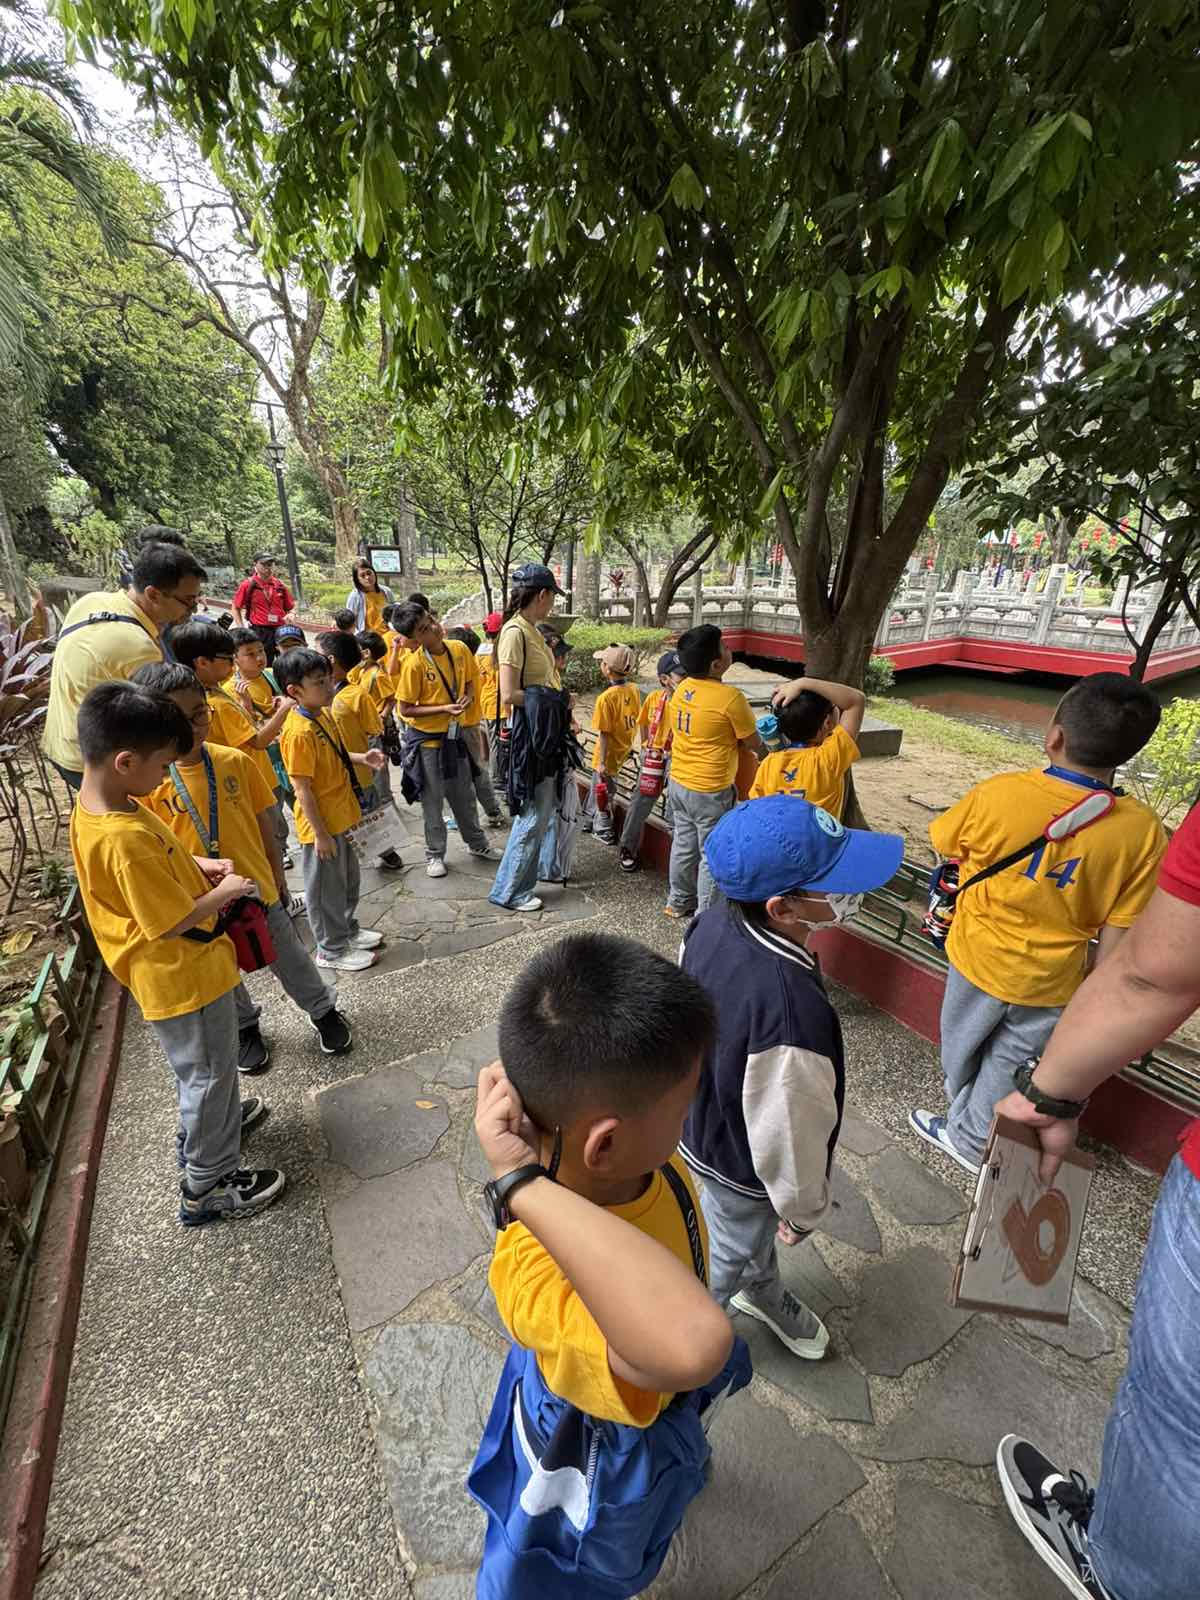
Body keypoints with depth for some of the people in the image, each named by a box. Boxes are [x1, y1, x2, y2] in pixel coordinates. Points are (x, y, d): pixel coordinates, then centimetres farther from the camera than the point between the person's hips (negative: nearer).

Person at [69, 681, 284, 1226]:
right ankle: (207, 1185, 31)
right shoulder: (124, 837, -34)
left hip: (172, 971, 9)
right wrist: (226, 892, -13)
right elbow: (172, 923, -27)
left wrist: (196, 866, -1)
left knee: (200, 1064, 31)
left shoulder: (96, 805, -4)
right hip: (183, 976, -9)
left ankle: (206, 1122, 55)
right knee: (208, 1070, 11)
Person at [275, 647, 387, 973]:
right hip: (321, 824, -9)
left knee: (348, 879, 23)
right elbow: (302, 789, -23)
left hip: (341, 816, 9)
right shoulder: (298, 732, -24)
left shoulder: (324, 714, 3)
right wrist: (320, 833, -20)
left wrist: (361, 758, 0)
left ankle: (348, 929, 43)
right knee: (326, 888, 9)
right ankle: (331, 949, 26)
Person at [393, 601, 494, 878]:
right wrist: (444, 709, -23)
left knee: (464, 794, 19)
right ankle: (434, 855, 27)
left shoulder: (459, 648, -7)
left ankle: (476, 842, 38)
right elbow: (405, 709, -15)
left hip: (454, 734, 4)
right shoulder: (414, 664, -20)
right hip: (426, 739, -4)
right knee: (432, 800, 9)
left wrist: (468, 697, -11)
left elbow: (469, 680, 10)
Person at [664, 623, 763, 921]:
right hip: (710, 792, -7)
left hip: (678, 782, 7)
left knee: (684, 845, 21)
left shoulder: (681, 689, -1)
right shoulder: (731, 698, -21)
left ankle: (679, 901, 36)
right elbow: (754, 744, -10)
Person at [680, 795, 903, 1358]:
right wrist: (803, 1209, -6)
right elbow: (787, 1134, -28)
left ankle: (763, 1291, 66)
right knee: (733, 1250, 28)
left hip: (702, 1116, 6)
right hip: (741, 1162, -6)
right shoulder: (794, 1016, -46)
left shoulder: (714, 922, -23)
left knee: (754, 1229, 35)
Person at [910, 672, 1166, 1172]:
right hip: (1050, 983, 1)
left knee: (960, 1046, 26)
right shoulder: (1143, 832, -17)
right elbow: (1116, 935, -10)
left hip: (980, 957, -1)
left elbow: (941, 843, -5)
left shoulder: (997, 794, -24)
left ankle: (963, 1122, 50)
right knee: (1008, 1066, 23)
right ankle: (970, 1141, 43)